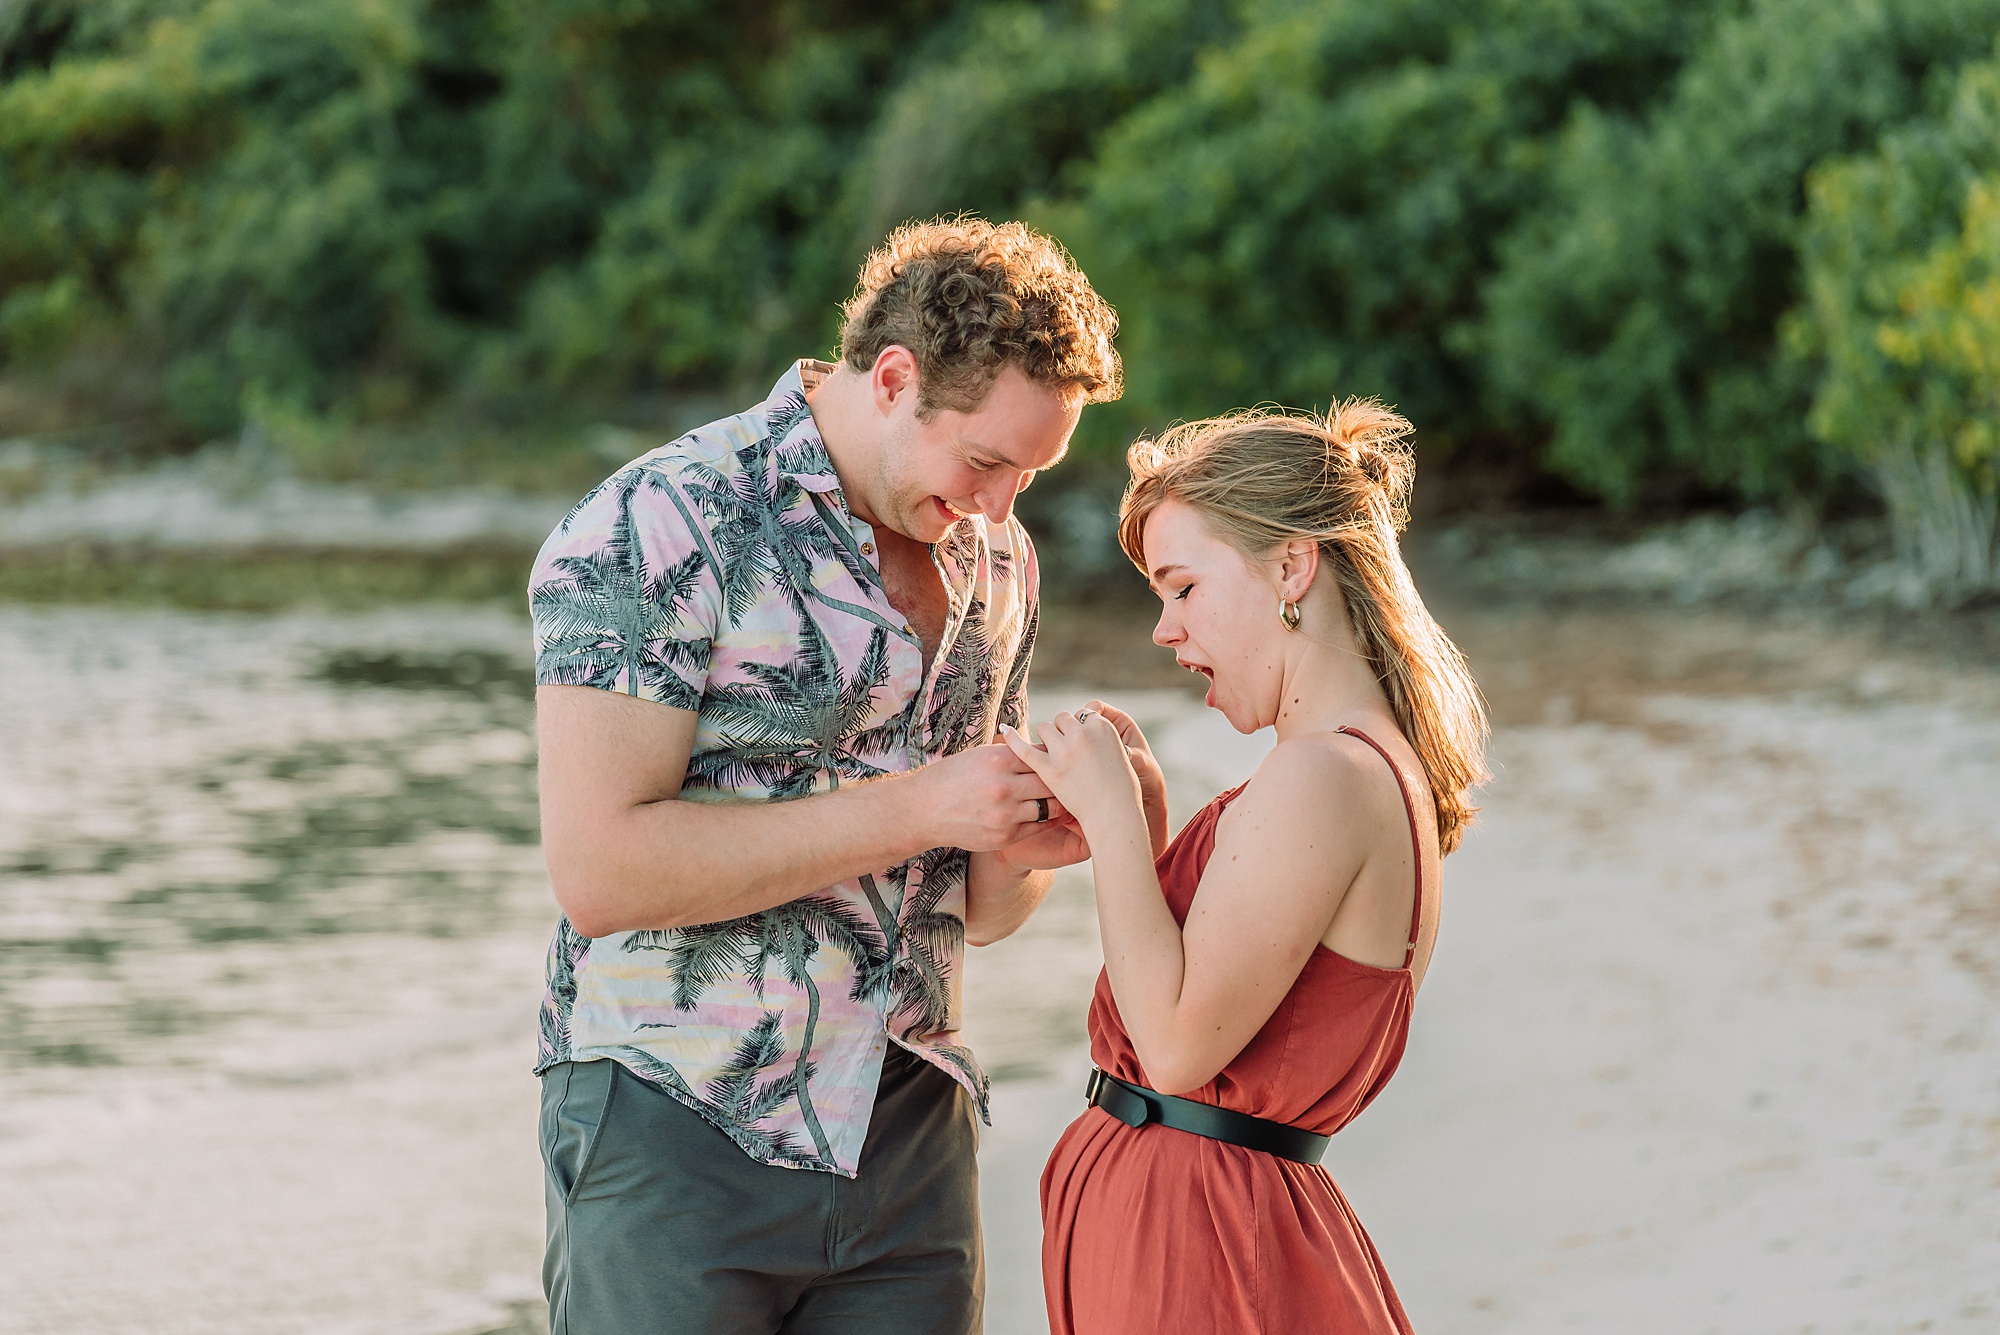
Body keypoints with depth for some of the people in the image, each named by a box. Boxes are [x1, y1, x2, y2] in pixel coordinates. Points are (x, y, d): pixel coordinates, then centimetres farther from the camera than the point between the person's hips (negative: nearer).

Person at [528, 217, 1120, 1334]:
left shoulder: (996, 562, 10)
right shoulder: (655, 530, -11)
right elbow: (599, 873, -21)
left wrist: (1023, 854, -5)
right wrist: (911, 808, -20)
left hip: (913, 1141, 6)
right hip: (679, 1143, -6)